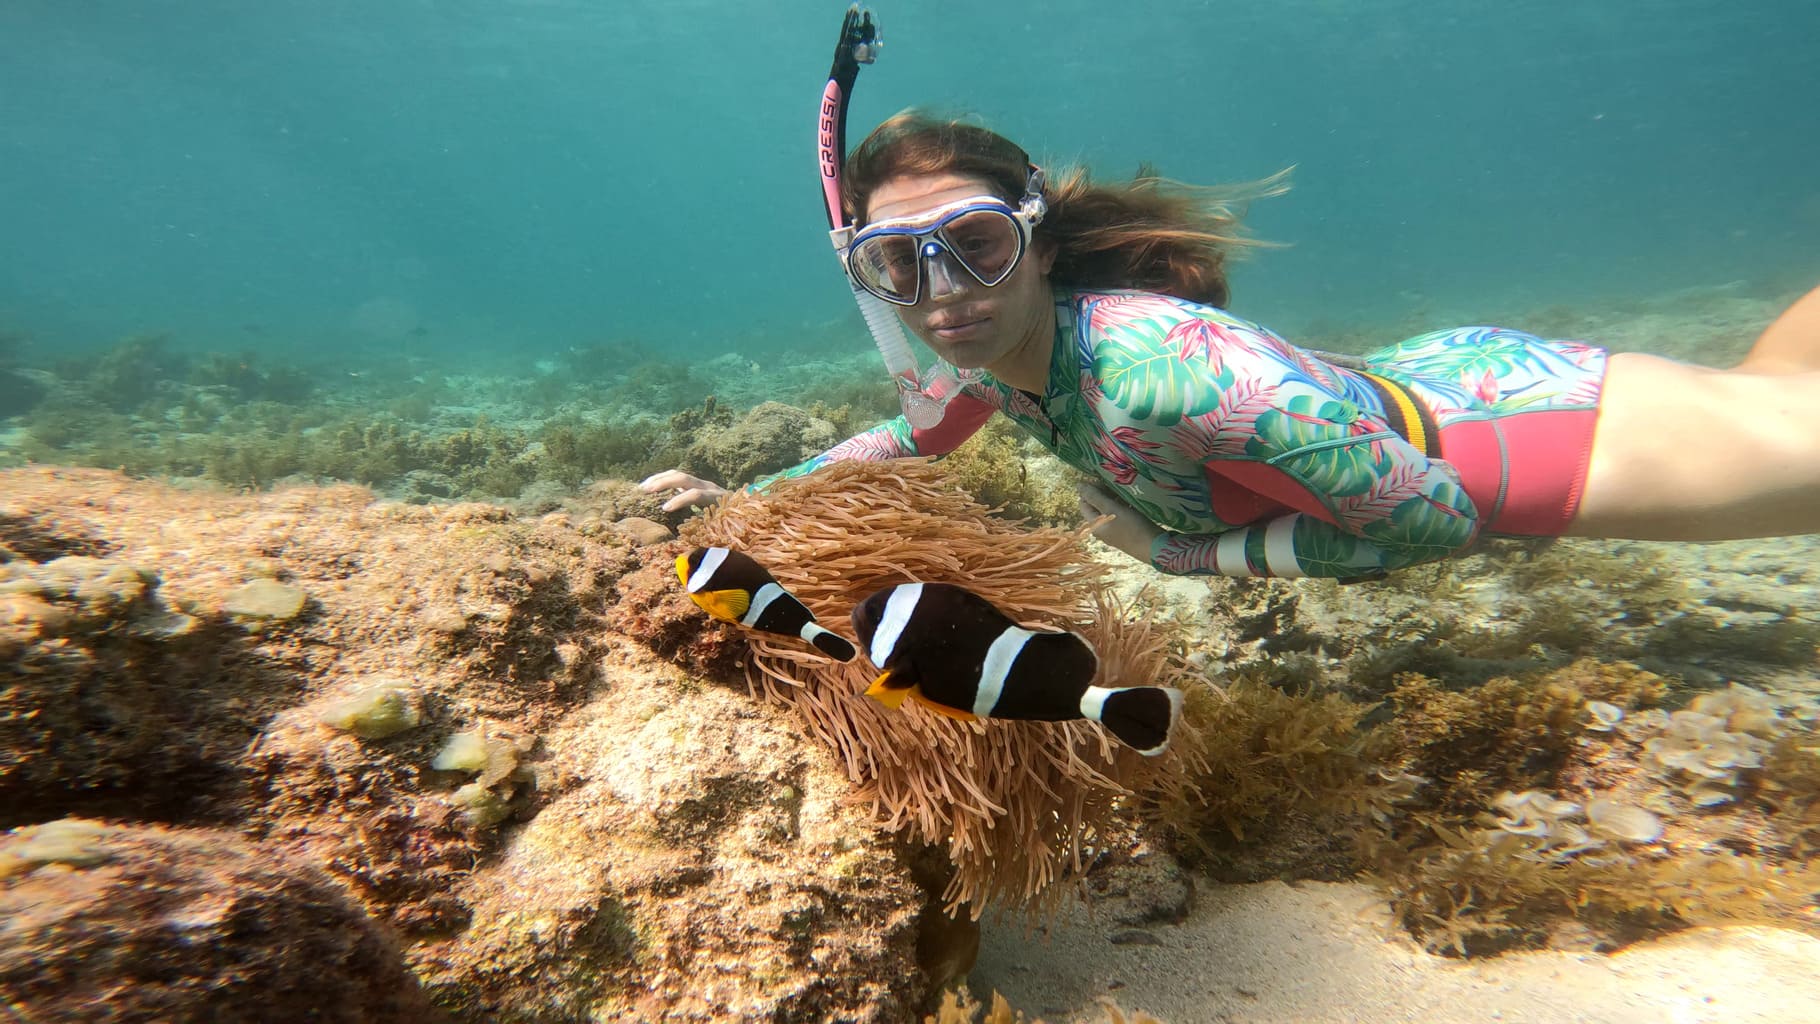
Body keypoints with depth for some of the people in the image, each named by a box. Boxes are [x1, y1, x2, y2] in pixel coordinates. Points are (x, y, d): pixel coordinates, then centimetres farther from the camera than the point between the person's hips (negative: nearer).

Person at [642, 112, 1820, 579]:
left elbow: (1436, 515, -32)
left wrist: (1187, 545, -24)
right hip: (1399, 387, 7)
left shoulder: (1157, 370, -40)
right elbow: (913, 437, 6)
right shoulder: (999, 348, -16)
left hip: (1494, 423, -7)